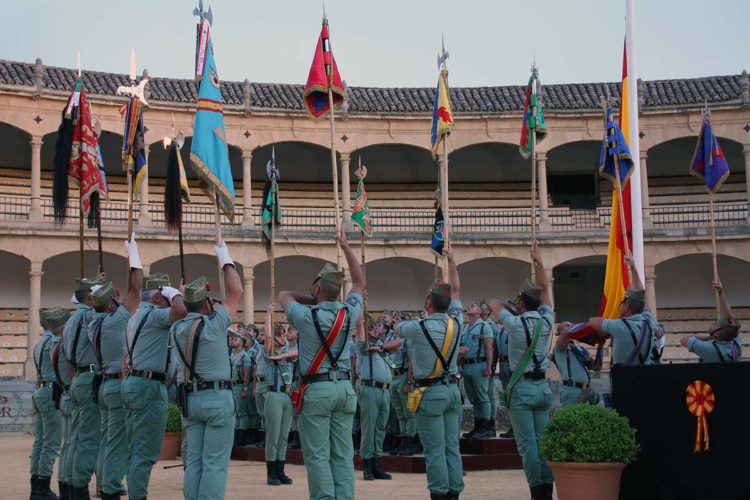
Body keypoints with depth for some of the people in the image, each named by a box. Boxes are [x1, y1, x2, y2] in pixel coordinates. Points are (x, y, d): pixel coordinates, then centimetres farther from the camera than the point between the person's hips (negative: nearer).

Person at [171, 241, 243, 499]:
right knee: (215, 464, -5)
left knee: (194, 462, 8)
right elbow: (236, 293, 1)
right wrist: (226, 260, 11)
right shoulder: (214, 325, -10)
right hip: (218, 397, -6)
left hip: (190, 398, 6)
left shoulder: (177, 328, 5)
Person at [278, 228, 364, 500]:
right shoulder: (349, 314, 2)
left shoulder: (307, 316, -8)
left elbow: (284, 295, 12)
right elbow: (359, 282, 18)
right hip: (345, 388, 4)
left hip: (316, 389, -4)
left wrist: (314, 300, 12)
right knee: (343, 455, 5)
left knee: (318, 457, -2)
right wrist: (346, 247, 20)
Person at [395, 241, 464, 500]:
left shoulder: (419, 328, -11)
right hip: (453, 389, 5)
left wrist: (397, 324, 36)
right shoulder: (456, 322, 1)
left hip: (430, 393, -5)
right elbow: (456, 290, 15)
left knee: (435, 451, -3)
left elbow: (398, 327, 11)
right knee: (452, 447, 7)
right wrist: (451, 260, 24)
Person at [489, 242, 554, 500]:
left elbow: (494, 303, 9)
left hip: (522, 387, -5)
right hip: (543, 385, 5)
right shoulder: (546, 321, 1)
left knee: (527, 445, -4)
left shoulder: (516, 324, -10)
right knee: (543, 441, 7)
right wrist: (538, 261, 22)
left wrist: (503, 305, 30)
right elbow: (545, 289, 15)